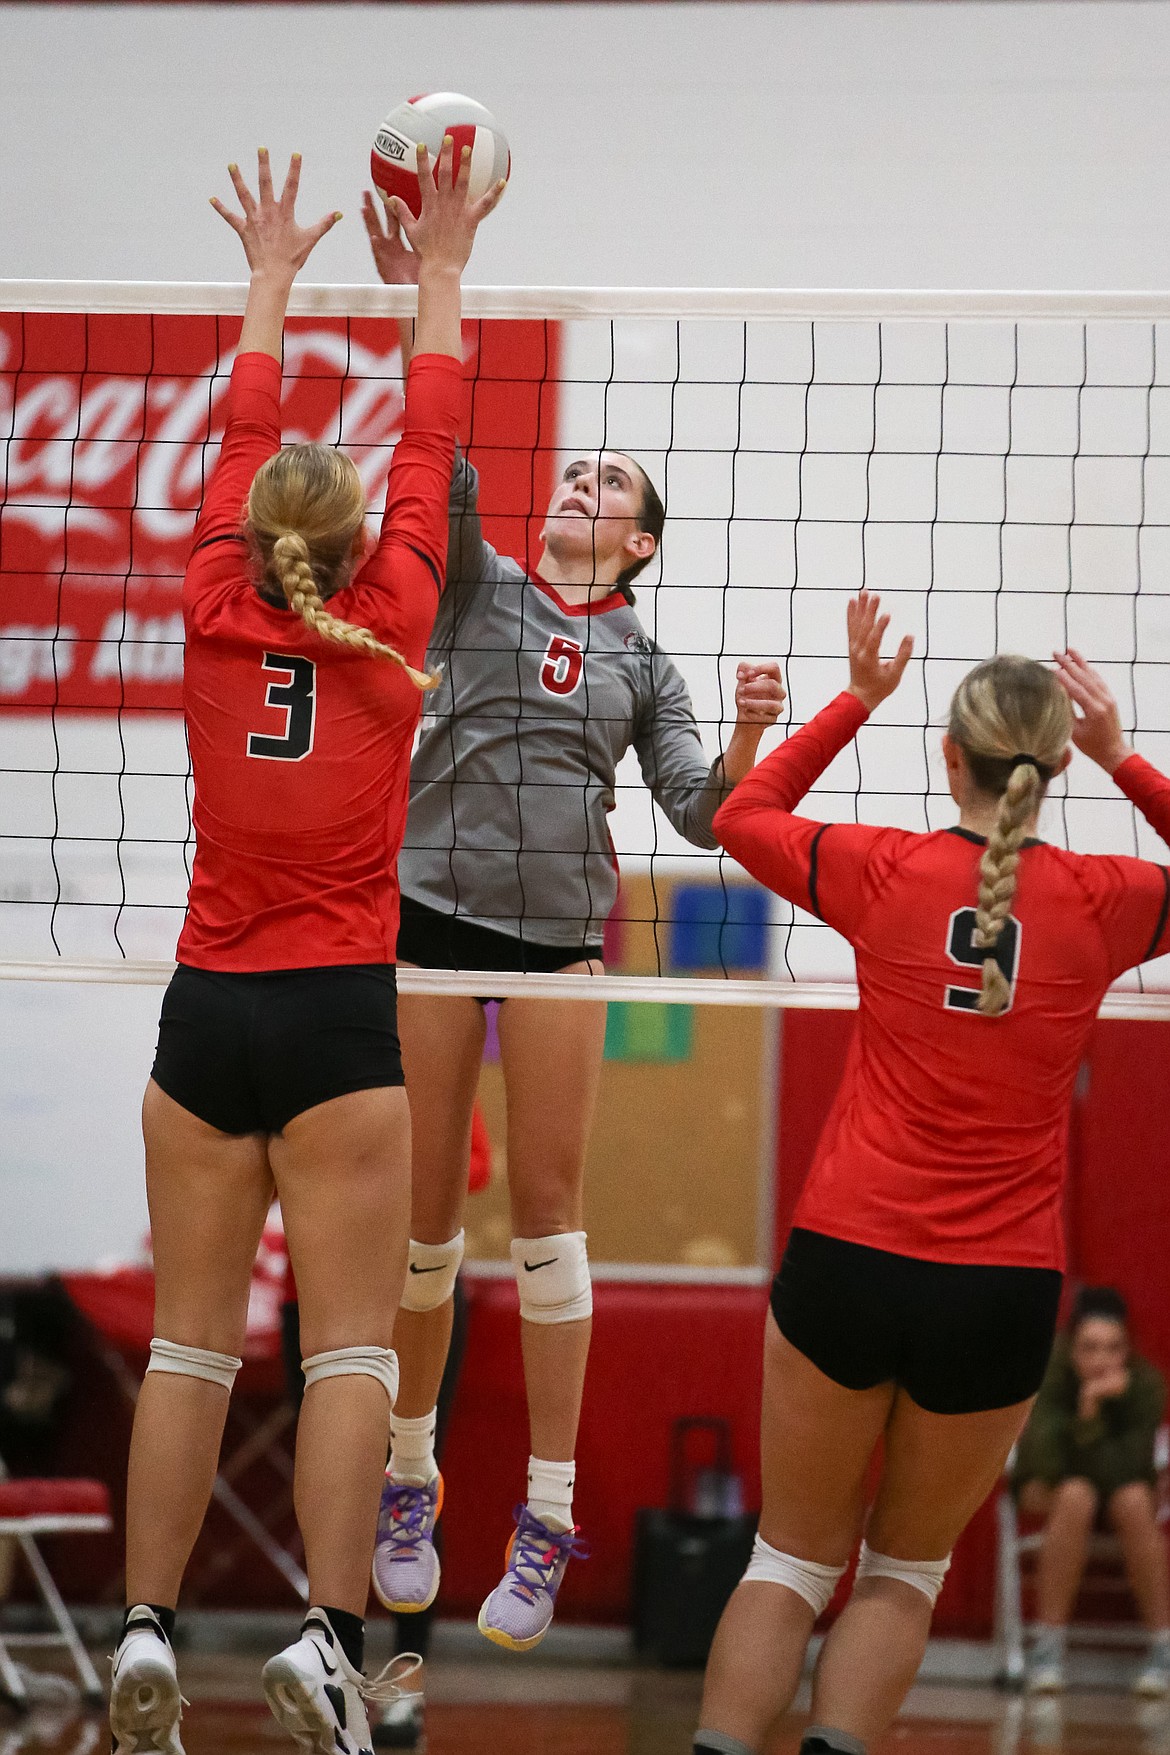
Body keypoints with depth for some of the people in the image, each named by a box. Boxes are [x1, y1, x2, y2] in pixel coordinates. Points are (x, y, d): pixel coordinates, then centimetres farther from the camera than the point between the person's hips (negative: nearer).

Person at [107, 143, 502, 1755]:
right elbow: (429, 444, 9)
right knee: (350, 1346, -5)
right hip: (338, 1016, -3)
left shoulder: (218, 619, 2)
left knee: (190, 1345, 4)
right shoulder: (387, 626, -2)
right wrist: (439, 275, 21)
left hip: (207, 1013, 3)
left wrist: (273, 281, 29)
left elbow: (244, 438, 16)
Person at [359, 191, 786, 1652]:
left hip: (562, 936, 1)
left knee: (547, 1213, -1)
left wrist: (747, 740, -16)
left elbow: (699, 813, 4)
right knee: (424, 1212, 2)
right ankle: (410, 1484, 18)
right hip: (434, 912, -1)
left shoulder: (642, 663, 12)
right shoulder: (478, 585, 8)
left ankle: (546, 1525, 1)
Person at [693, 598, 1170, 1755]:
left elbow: (742, 819, 16)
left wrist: (857, 699, 19)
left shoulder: (888, 874, -4)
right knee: (905, 1572, 18)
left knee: (792, 1564, 12)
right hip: (999, 1297, 0)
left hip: (844, 1265, 0)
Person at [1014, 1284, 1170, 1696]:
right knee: (1077, 1497, -35)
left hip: (1120, 1482, 1)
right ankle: (1048, 1648, -32)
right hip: (1050, 1483, -1)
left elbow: (1121, 1472, -25)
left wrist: (1090, 1415, -34)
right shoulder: (1050, 1370, -22)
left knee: (1133, 1502, -33)